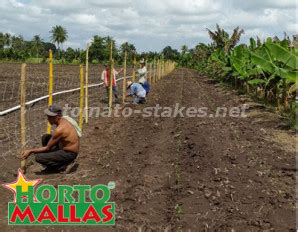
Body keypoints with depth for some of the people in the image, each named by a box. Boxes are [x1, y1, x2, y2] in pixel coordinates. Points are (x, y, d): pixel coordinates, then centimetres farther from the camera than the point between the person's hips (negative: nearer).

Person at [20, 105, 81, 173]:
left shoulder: (60, 129, -27)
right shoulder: (63, 119, 1)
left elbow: (47, 148, -17)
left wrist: (30, 151, -10)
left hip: (69, 154, -10)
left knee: (38, 157, -16)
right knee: (45, 137, 12)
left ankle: (63, 165, 0)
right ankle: (51, 166, 16)